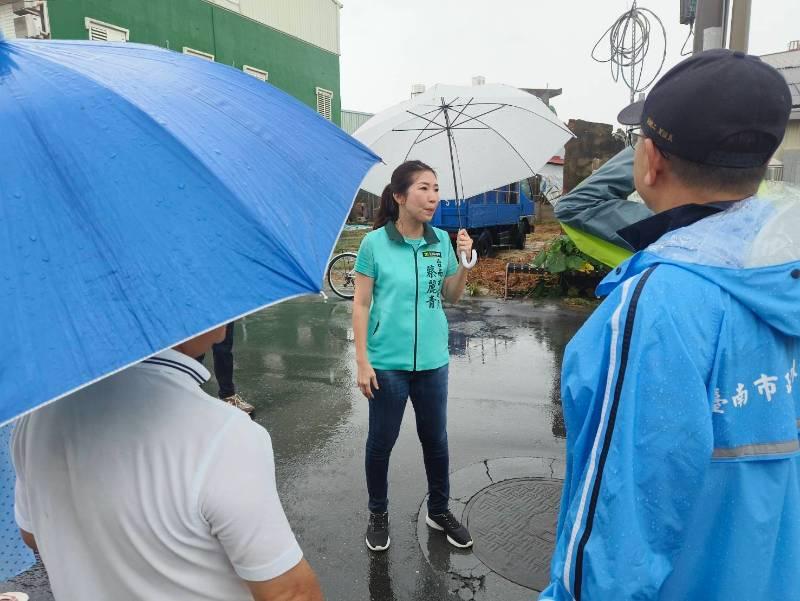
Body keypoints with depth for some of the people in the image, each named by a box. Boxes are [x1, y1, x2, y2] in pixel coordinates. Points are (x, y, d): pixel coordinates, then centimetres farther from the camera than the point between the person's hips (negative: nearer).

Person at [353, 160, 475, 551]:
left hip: (432, 360, 3)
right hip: (387, 362, -3)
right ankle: (378, 515, 34)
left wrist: (465, 262, -9)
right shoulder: (375, 243, -10)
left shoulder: (441, 241, 0)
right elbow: (361, 304, -7)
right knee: (381, 441, 12)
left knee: (435, 439, 16)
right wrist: (362, 361, -10)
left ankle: (439, 511, 37)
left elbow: (452, 297, 9)